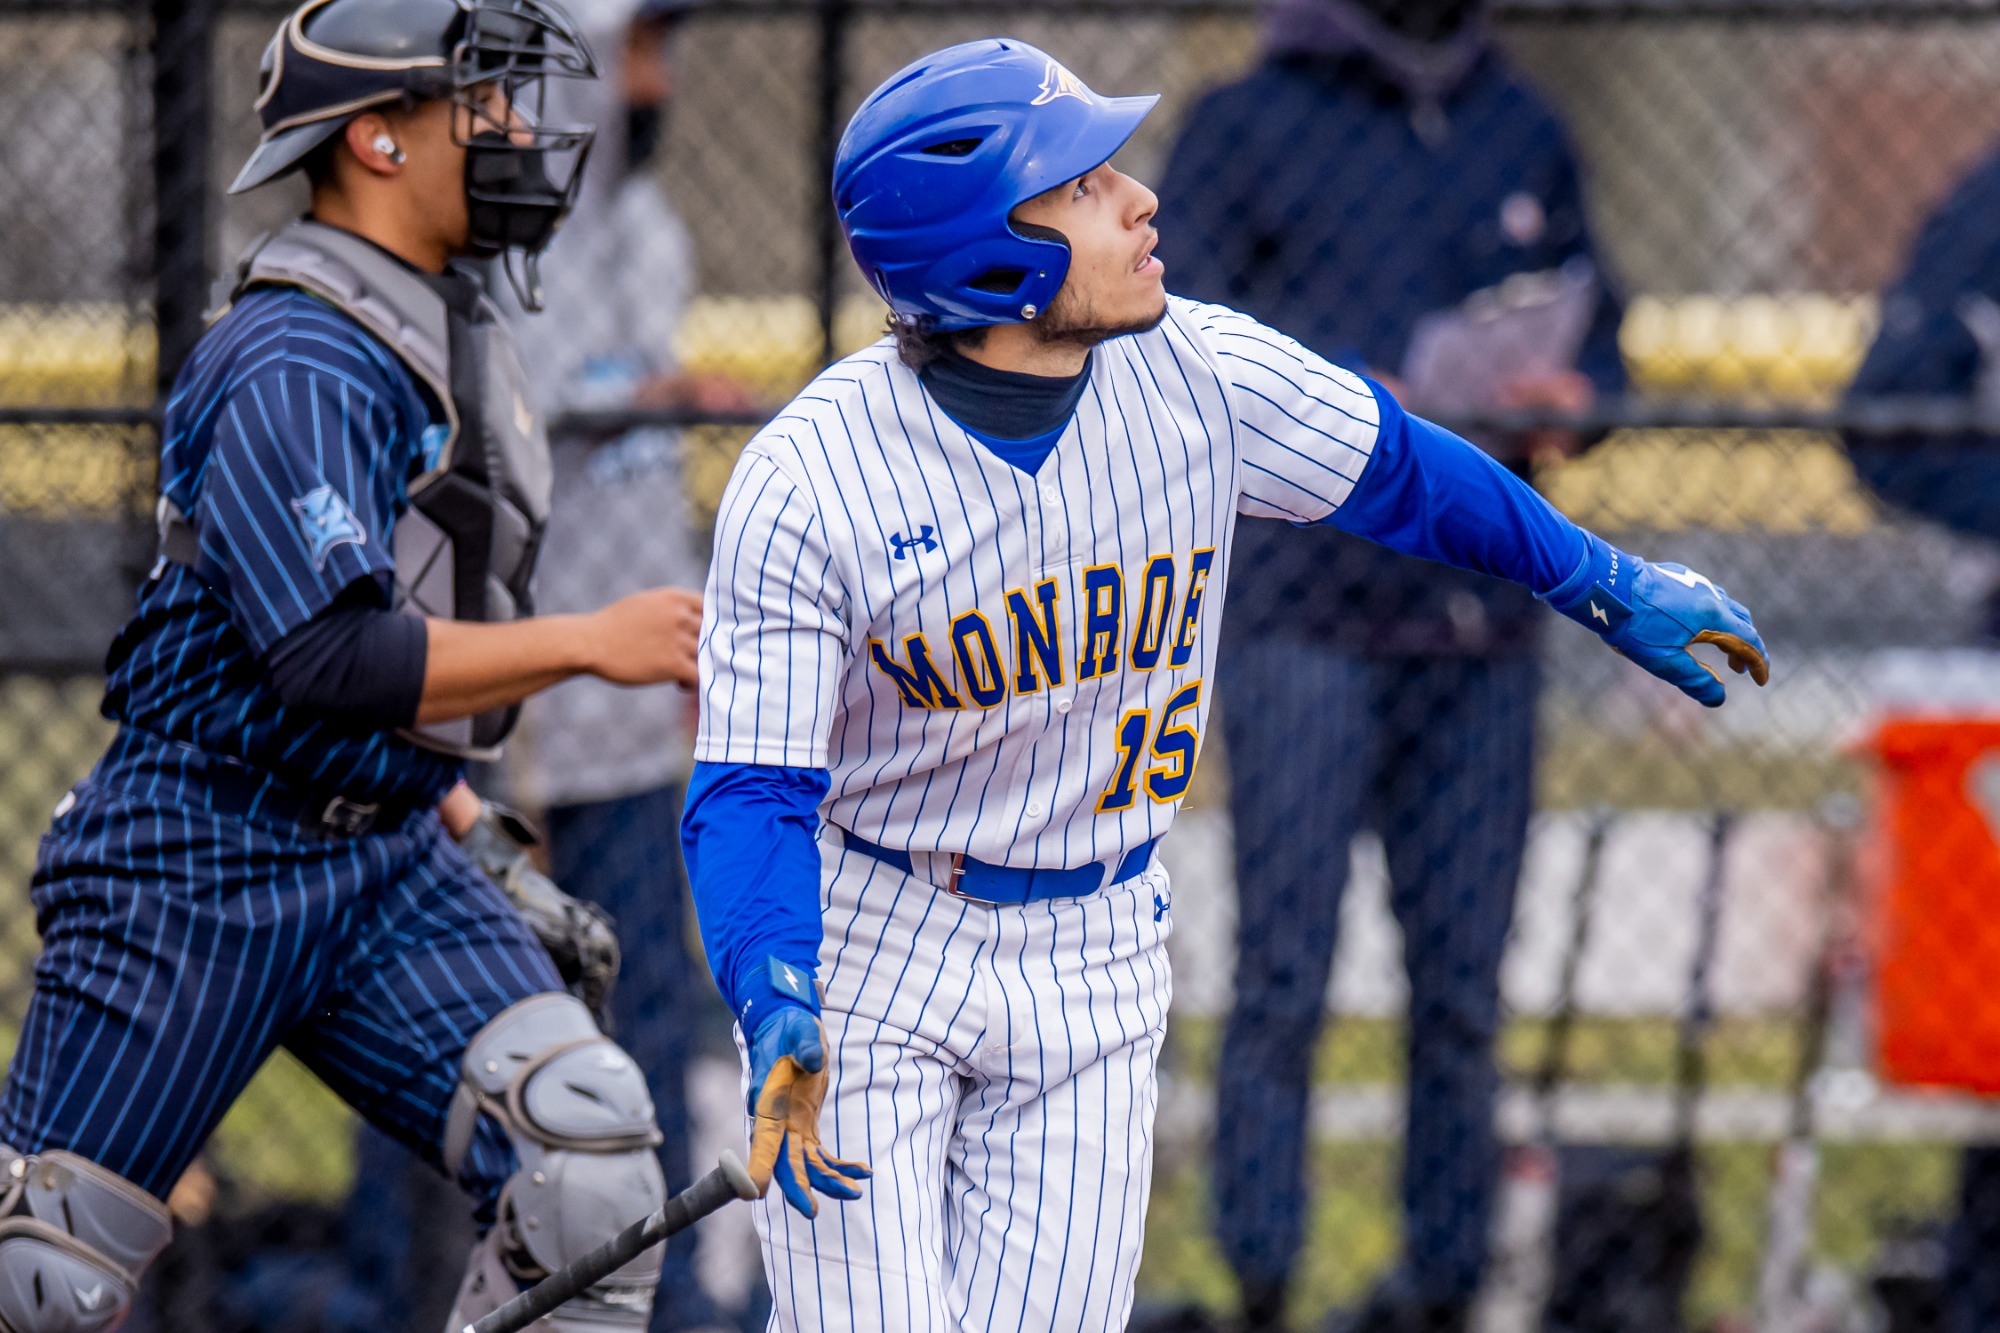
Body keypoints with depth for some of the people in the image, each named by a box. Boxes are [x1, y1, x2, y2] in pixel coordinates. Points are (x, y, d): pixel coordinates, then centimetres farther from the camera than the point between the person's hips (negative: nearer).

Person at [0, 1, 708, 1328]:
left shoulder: (454, 337, 11)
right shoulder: (296, 366, -18)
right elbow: (330, 658, -27)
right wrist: (589, 643, -26)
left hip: (391, 856, 8)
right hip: (206, 858, -8)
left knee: (592, 1154, -14)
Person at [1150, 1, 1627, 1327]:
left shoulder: (1522, 134, 16)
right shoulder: (1246, 130, 3)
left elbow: (1594, 335, 19)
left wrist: (1567, 402, -4)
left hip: (1483, 612, 4)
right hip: (1305, 609, -4)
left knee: (1463, 985, 6)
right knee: (1284, 976, -8)